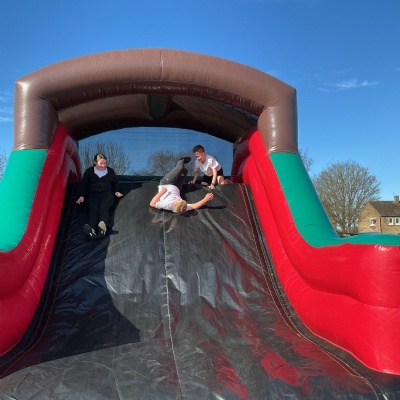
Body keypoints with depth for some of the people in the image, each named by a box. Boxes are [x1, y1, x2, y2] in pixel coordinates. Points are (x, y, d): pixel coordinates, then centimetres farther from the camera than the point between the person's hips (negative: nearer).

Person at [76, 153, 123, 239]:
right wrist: (81, 195, -2)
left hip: (107, 194, 0)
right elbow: (83, 184, 13)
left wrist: (116, 191, 10)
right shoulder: (89, 171, 14)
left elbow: (115, 183, 28)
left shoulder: (110, 171, 17)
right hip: (92, 195, 0)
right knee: (93, 209, -30)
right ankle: (91, 229, -59)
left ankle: (103, 226, -61)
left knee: (103, 208, -31)